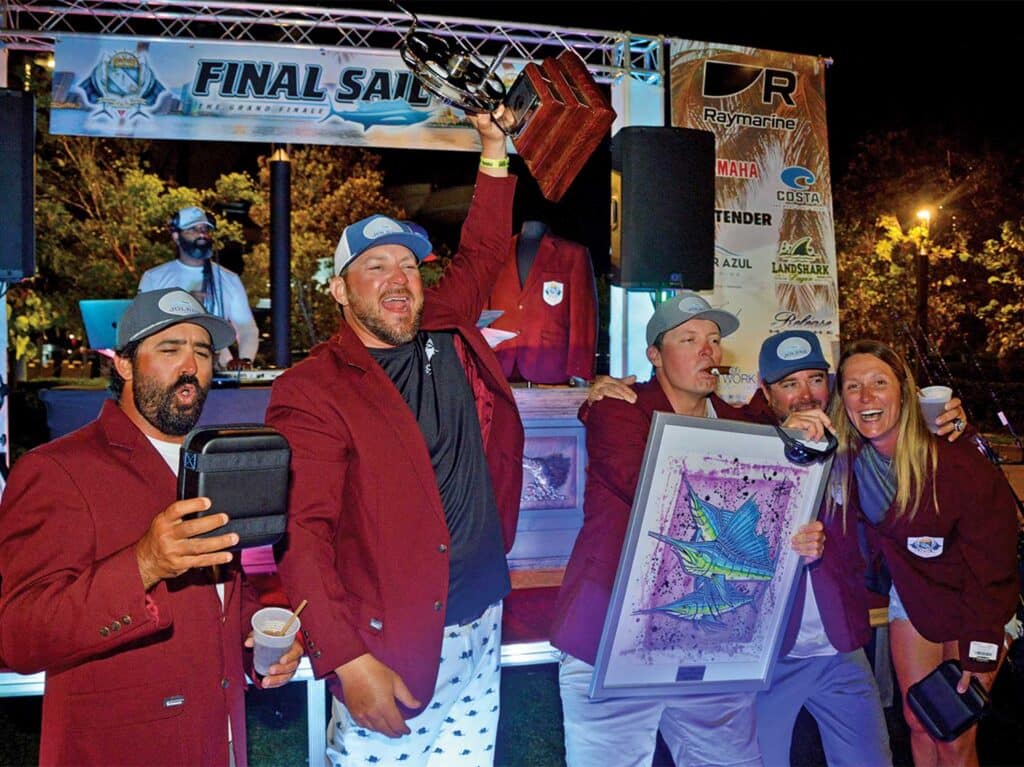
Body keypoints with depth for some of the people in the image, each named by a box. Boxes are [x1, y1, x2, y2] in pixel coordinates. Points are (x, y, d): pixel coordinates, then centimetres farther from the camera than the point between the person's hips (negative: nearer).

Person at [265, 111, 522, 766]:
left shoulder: (450, 334, 6)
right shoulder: (311, 392, -11)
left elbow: (482, 254, 21)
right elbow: (302, 534, -17)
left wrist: (495, 150, 16)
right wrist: (346, 661, -23)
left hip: (481, 632, 6)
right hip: (390, 648, -5)